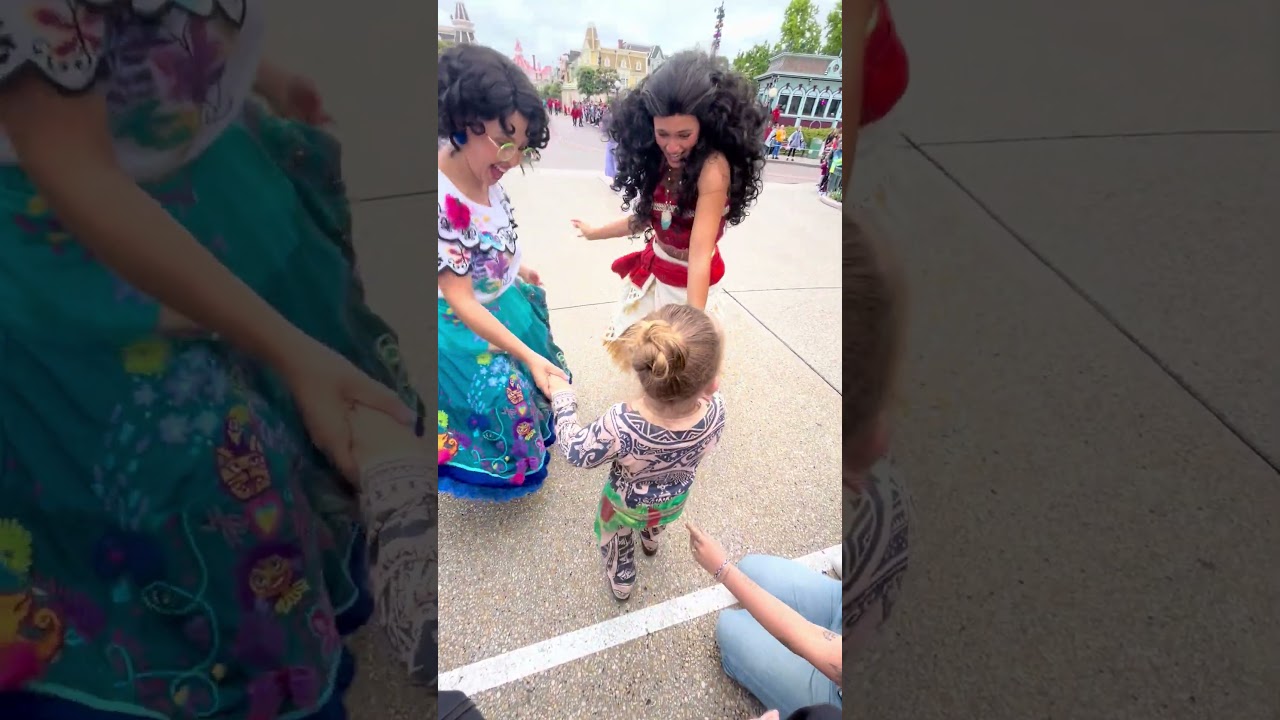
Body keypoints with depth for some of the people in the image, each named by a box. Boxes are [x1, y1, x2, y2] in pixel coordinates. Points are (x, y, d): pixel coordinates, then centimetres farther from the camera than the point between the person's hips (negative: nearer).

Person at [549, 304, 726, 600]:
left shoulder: (620, 425, -46)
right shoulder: (715, 410, -37)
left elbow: (577, 452, -25)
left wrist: (563, 399, -14)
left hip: (628, 504, -3)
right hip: (675, 499, 4)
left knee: (616, 537, 33)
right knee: (657, 519, 41)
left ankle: (621, 582, 60)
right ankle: (650, 540, 74)